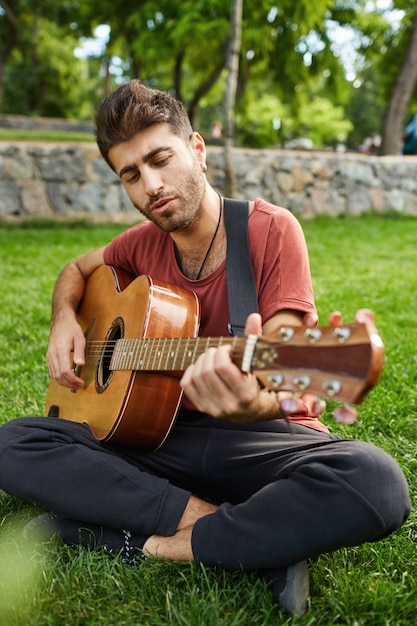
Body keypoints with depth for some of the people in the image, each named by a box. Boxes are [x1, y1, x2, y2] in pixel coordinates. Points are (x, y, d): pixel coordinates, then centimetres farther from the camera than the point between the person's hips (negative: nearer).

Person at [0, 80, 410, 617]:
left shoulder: (271, 229, -10)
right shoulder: (144, 243, 5)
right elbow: (77, 269, 26)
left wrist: (256, 402, -42)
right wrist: (64, 320, 3)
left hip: (262, 436, -4)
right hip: (166, 434, 4)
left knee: (377, 483, -35)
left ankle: (156, 545, -20)